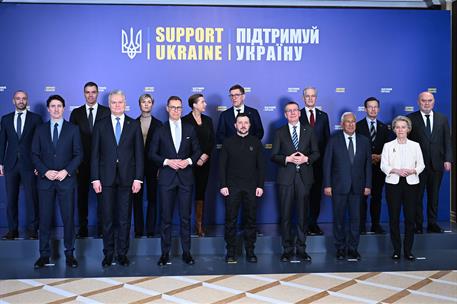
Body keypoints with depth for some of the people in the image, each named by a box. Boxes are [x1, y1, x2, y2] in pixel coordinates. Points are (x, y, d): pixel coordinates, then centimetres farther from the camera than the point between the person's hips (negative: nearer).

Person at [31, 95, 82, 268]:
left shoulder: (73, 129, 6)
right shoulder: (40, 130, 10)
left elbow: (78, 154, 2)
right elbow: (35, 154, 7)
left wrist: (66, 171, -11)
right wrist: (45, 171, -8)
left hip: (66, 179, -1)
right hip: (45, 180, 1)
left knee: (68, 218, 0)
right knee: (45, 218, 3)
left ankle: (69, 254, 10)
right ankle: (44, 254, 13)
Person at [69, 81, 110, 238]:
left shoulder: (107, 112, 2)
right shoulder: (76, 113, 7)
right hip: (82, 161, 2)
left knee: (101, 195, 2)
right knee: (82, 195, 8)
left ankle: (101, 230, 11)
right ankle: (83, 229, 18)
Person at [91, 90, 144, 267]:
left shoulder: (134, 125, 6)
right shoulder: (100, 126, 7)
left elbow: (139, 153, 3)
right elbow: (95, 154, 4)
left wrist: (138, 178, -3)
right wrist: (95, 178, -3)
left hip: (127, 178, 0)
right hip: (107, 178, 0)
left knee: (125, 218, 5)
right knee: (108, 218, 4)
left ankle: (122, 253, 15)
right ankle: (108, 253, 15)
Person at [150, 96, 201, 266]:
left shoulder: (190, 129, 9)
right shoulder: (160, 130, 5)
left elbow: (197, 151, 10)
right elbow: (153, 154, 3)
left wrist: (189, 161, -9)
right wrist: (167, 161, -12)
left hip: (185, 177, 1)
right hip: (166, 177, -1)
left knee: (185, 217, 4)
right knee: (165, 217, 2)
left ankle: (186, 252, 13)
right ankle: (165, 252, 11)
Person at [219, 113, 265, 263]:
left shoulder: (255, 142, 8)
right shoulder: (228, 142, 6)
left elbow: (261, 165, 6)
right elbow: (222, 165, 4)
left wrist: (260, 186, -1)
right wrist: (223, 185, -5)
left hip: (251, 187, 1)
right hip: (232, 187, -1)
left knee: (251, 220, 4)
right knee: (230, 220, 0)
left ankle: (250, 251, 13)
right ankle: (231, 252, 9)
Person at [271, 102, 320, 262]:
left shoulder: (309, 131, 10)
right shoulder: (280, 132, 7)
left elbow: (316, 152, 9)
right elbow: (274, 156, 2)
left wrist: (306, 158, -10)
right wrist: (287, 159, -14)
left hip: (304, 177, 1)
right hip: (286, 177, -1)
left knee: (303, 214, 4)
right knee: (286, 215, 2)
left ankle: (301, 249, 14)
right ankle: (287, 249, 11)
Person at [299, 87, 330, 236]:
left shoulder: (323, 116, 11)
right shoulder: (297, 115, 1)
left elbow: (327, 137, 11)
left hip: (319, 160, 3)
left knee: (316, 192, 8)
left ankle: (313, 222, 17)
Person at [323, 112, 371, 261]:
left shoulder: (364, 141, 7)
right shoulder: (334, 140, 0)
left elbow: (368, 164, 8)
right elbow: (327, 163, -2)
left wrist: (368, 185, 2)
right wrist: (327, 185, -7)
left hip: (357, 186, 2)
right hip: (339, 186, -2)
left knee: (355, 218, 3)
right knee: (339, 218, 6)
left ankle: (353, 248, 14)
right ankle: (340, 248, 17)